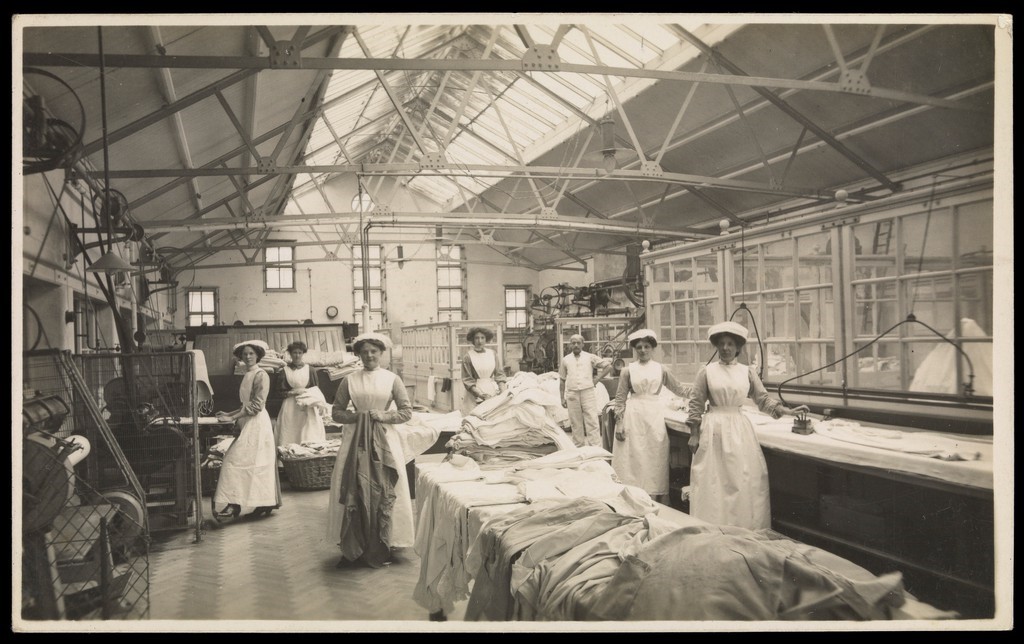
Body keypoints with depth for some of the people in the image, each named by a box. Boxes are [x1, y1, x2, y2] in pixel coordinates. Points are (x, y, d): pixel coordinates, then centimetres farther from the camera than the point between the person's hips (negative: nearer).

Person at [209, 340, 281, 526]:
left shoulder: (261, 375, -10)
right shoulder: (247, 375, 17)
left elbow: (257, 405, -16)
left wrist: (233, 418, -16)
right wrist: (229, 414, 9)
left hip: (257, 424, -9)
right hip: (247, 424, 9)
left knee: (237, 463, -12)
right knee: (252, 465, 8)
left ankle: (231, 508, -11)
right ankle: (262, 506, 13)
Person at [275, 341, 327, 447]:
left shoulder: (310, 370, 6)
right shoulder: (284, 371, 4)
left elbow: (316, 390, 9)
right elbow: (280, 392, 3)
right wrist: (295, 392, -11)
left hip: (308, 410, 1)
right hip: (290, 409, 0)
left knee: (310, 440, -5)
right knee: (290, 439, -4)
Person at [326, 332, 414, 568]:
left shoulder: (392, 379, 1)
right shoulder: (349, 380, 3)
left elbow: (407, 411, 1)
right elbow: (336, 412, 6)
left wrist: (385, 416, -12)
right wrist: (356, 416, -10)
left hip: (384, 440, -1)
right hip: (355, 439, 1)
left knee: (384, 492, 1)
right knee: (353, 492, 1)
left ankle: (382, 546, 13)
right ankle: (353, 548, 13)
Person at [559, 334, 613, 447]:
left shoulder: (590, 357, 7)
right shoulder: (565, 360, 11)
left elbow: (608, 366, 9)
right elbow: (562, 380, 14)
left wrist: (597, 379, 2)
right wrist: (562, 398, 9)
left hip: (588, 392, -2)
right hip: (572, 394, 2)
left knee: (592, 422, -6)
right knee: (576, 424, 5)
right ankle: (579, 448, 14)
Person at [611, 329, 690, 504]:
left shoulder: (661, 369, 8)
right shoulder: (628, 370, 2)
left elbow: (679, 389, 14)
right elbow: (620, 399, 1)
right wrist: (619, 423, -6)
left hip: (655, 416, 2)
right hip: (633, 418, -2)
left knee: (655, 458, 3)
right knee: (633, 458, -1)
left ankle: (655, 499, 12)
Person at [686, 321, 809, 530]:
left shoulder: (747, 372, 7)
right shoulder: (706, 371, 0)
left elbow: (764, 400, 5)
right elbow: (696, 405, 1)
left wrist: (787, 411, -9)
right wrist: (694, 435, -3)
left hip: (739, 432, 2)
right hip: (713, 430, -2)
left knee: (745, 481, 2)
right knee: (713, 483, 0)